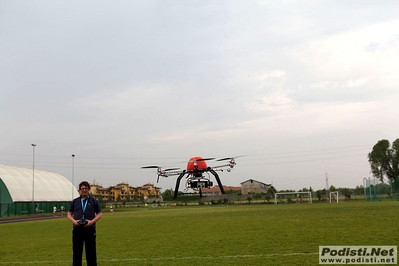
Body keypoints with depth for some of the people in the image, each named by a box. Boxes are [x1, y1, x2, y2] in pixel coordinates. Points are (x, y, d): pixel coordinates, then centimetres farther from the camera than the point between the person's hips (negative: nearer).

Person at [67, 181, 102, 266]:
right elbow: (69, 214, 12)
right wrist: (73, 221, -8)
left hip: (90, 229, -1)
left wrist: (92, 221, -11)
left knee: (91, 252, 2)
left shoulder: (93, 201, 6)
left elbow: (99, 214, 5)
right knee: (77, 252, 7)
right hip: (77, 229, 2)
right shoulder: (75, 201, 11)